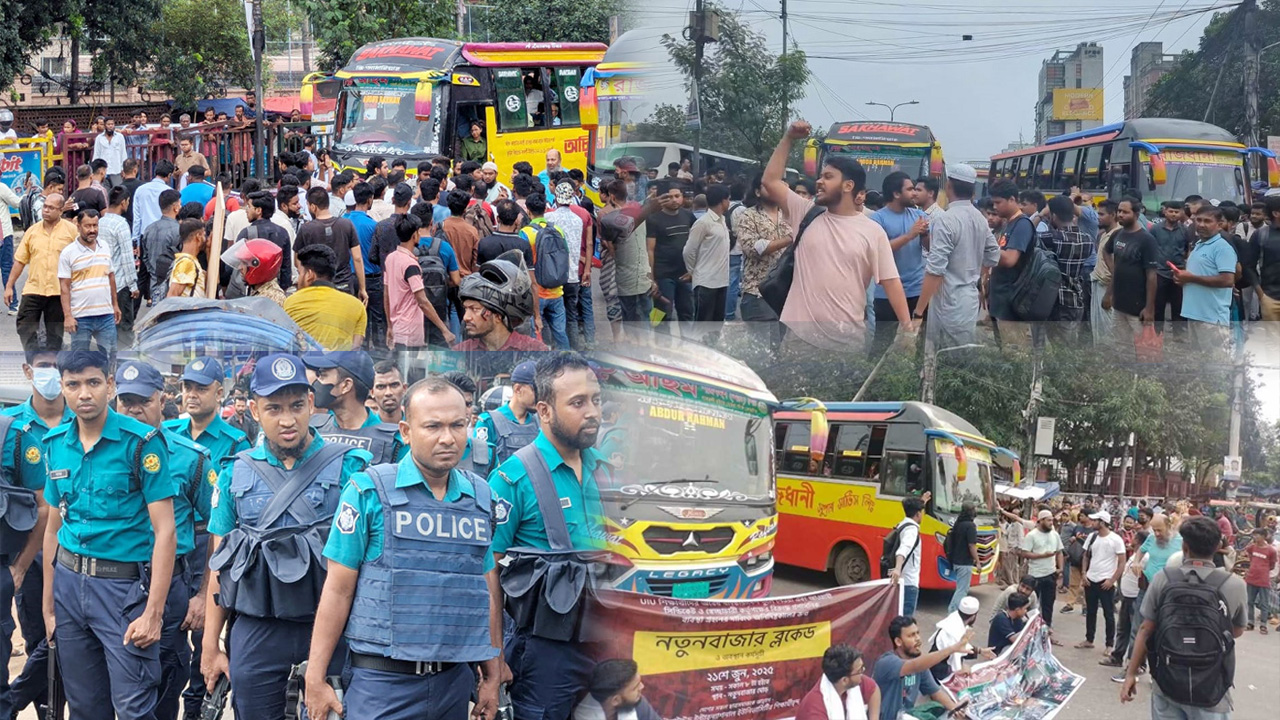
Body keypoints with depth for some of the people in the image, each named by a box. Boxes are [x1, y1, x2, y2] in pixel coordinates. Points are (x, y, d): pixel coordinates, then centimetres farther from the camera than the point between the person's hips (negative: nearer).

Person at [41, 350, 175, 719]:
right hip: (69, 581, 5)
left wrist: (154, 612, -17)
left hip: (124, 582, -5)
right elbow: (54, 526, 15)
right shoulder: (55, 444, 7)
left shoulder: (141, 442, -10)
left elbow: (165, 531, -12)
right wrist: (48, 605, 13)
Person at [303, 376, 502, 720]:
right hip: (382, 682, -4)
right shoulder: (369, 491, -5)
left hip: (454, 680, 4)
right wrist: (315, 680, -7)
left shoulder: (481, 496, 8)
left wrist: (492, 677, 13)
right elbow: (338, 589, -4)